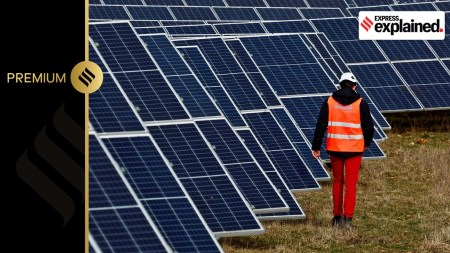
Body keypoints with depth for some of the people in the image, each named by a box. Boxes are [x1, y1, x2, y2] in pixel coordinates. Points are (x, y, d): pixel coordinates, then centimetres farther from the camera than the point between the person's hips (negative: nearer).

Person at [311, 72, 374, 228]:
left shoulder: (329, 102, 0)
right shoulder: (360, 104, -4)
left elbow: (321, 126, -2)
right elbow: (368, 126, 1)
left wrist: (316, 147, 2)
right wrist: (367, 143, 19)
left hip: (334, 148, 2)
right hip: (354, 149, -2)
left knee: (337, 181, 15)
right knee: (351, 184, 1)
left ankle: (337, 216, 18)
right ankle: (347, 217, -7)